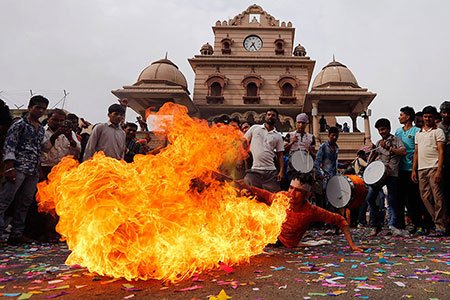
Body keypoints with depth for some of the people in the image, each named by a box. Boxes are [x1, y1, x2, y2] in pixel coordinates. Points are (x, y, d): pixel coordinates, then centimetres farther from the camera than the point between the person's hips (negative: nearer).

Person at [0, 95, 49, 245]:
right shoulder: (20, 124, -2)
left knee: (25, 203, 10)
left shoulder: (41, 129, 18)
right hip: (18, 168, -7)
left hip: (33, 171, 7)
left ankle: (16, 234, 18)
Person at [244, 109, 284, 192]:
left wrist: (281, 171, -1)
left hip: (270, 171, 2)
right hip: (253, 170, -2)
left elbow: (280, 155, 10)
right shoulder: (254, 128, 8)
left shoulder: (278, 136, 11)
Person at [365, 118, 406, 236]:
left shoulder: (396, 140, 3)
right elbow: (374, 153, 32)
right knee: (370, 198, -2)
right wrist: (369, 164, 17)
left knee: (392, 200, -5)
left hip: (392, 174, -5)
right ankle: (376, 225, 7)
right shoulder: (379, 142, 19)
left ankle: (394, 225, 7)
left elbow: (403, 152, -12)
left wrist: (388, 148, -13)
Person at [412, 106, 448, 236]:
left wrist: (439, 170, -15)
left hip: (433, 168, -6)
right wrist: (414, 170, 12)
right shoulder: (418, 133, 20)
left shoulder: (438, 131, 3)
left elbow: (441, 151, -6)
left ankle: (440, 227, -2)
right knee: (425, 197, 4)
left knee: (438, 198, -6)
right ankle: (442, 222, 14)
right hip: (421, 169, 6)